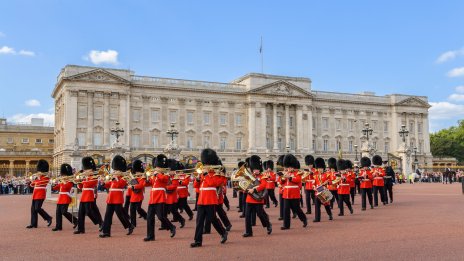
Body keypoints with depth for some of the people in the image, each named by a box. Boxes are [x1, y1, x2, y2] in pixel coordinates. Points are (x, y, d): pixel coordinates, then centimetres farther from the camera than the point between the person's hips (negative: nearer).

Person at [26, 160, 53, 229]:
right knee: (33, 209, 5)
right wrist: (34, 178, 3)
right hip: (35, 194, 8)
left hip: (40, 195, -8)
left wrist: (38, 177, -9)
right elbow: (32, 185, 18)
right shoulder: (38, 177, 17)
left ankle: (48, 218, 4)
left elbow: (39, 183, -23)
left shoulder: (46, 177, -8)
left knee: (37, 208, -13)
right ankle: (33, 224, 9)